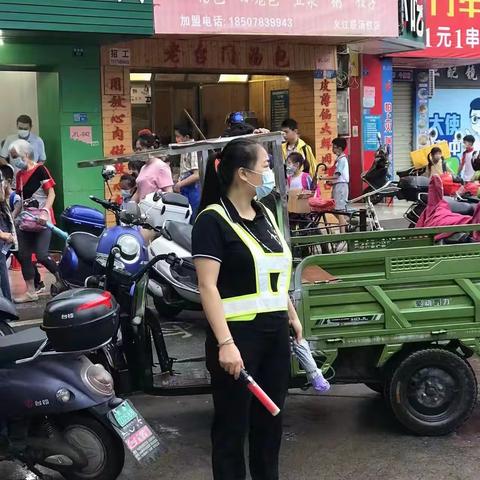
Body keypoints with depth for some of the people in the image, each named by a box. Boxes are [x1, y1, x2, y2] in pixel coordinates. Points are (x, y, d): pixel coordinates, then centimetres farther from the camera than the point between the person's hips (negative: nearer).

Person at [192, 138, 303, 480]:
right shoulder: (213, 220, -13)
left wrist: (292, 315, 21)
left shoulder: (265, 215, 11)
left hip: (275, 332, 7)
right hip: (238, 334, -7)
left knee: (270, 417, 16)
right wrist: (225, 343, -24)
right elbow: (208, 286, -18)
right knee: (233, 423, 5)